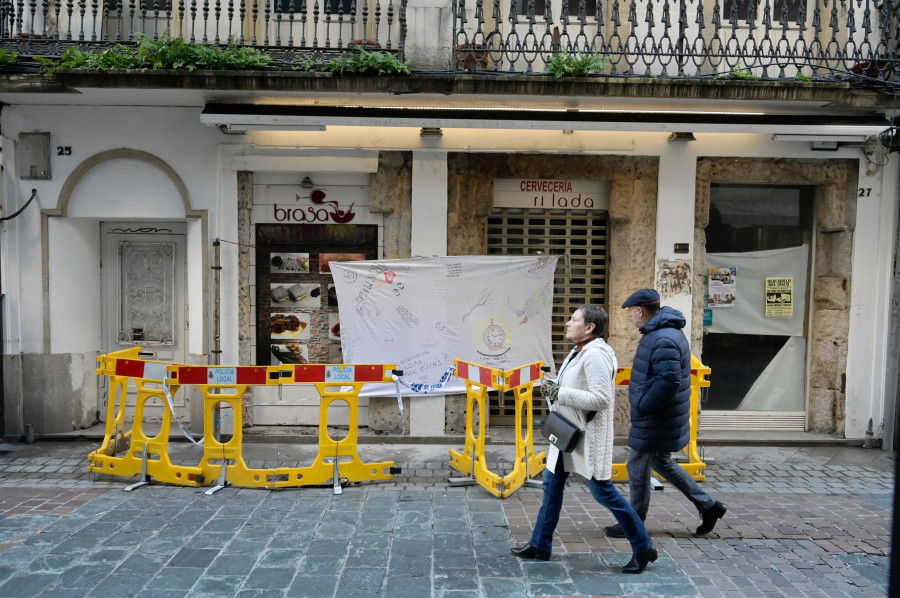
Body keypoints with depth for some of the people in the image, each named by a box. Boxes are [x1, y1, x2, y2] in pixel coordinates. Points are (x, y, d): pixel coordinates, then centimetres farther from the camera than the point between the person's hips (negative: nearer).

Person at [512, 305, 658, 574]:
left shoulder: (595, 355, -21)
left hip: (587, 436, -10)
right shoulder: (578, 352, 11)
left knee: (602, 491, -1)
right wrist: (555, 388, 10)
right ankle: (540, 545, 27)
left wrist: (560, 392, -25)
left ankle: (643, 548, 17)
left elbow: (601, 398, -28)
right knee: (552, 484, 14)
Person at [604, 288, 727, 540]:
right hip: (659, 418, 11)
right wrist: (643, 405, 15)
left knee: (638, 469, 4)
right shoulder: (665, 332, 9)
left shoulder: (663, 340, -25)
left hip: (655, 421, -11)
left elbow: (669, 382, -31)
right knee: (662, 463, 24)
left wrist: (642, 406, -21)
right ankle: (709, 506, 31)